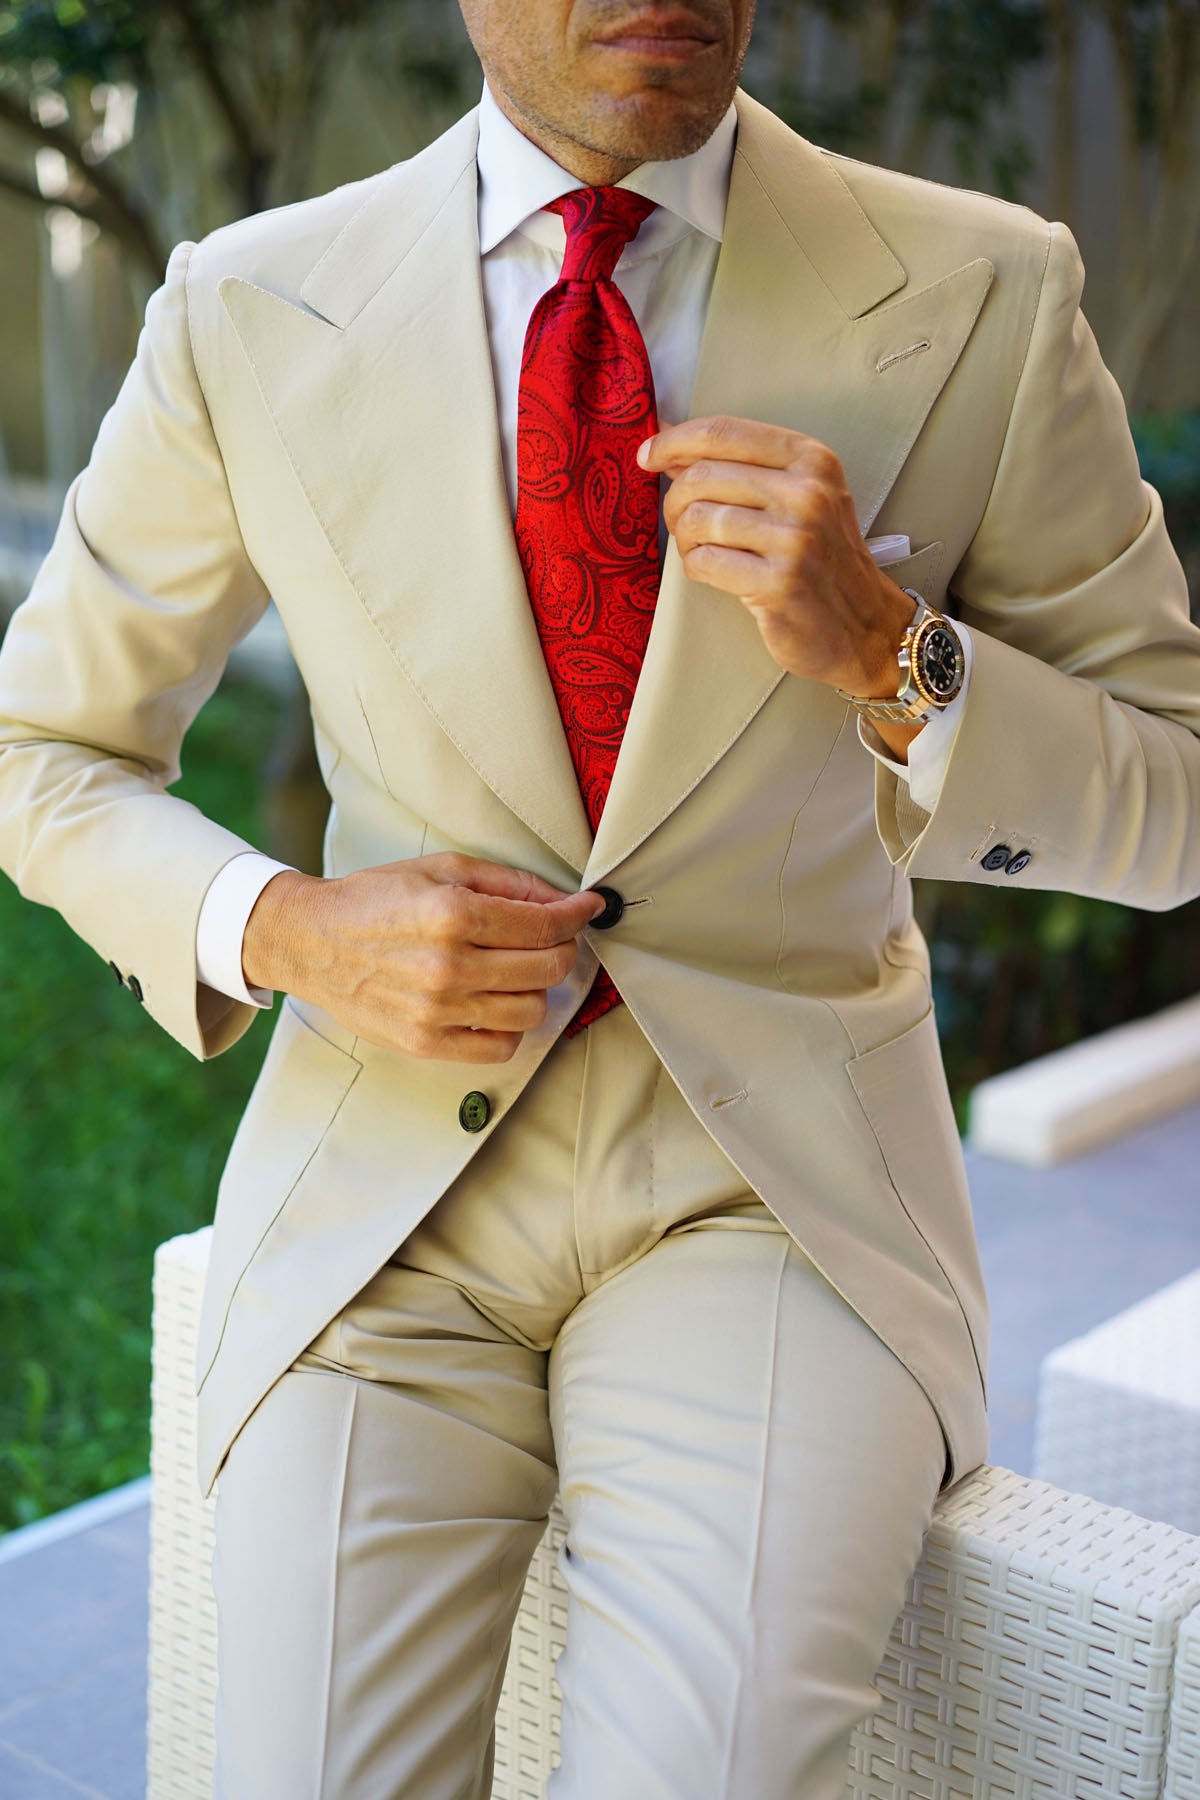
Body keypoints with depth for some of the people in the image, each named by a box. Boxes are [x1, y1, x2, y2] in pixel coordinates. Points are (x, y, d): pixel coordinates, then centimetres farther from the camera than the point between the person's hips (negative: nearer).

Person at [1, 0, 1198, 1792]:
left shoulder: (984, 298, -4)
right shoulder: (252, 314, -2)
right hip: (386, 1177, 1)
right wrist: (286, 932, -12)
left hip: (774, 1183, 0)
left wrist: (882, 650, -18)